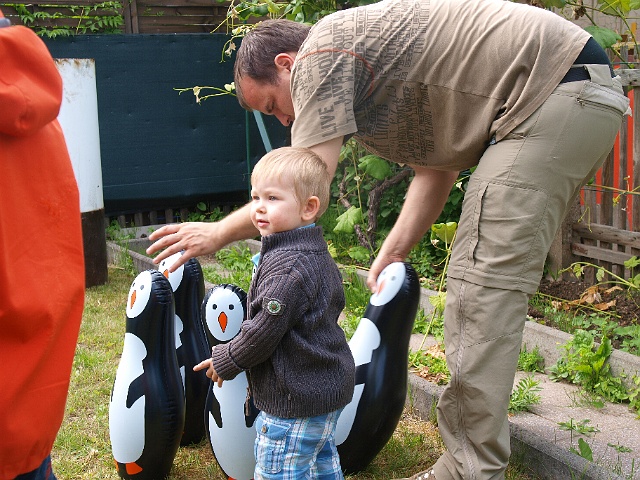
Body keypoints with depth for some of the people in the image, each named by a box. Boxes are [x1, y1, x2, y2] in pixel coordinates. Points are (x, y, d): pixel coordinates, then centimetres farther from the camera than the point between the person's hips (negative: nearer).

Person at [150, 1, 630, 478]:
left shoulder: (320, 54, -9)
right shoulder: (362, 67, 21)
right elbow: (436, 169, 19)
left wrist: (219, 233, -4)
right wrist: (391, 255, 11)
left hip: (559, 93, -11)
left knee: (481, 283, -11)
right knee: (497, 278, 13)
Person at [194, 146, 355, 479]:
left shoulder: (288, 266, -24)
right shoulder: (318, 255, 9)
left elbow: (264, 330, -24)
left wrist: (226, 361, -6)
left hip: (297, 399, -11)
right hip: (329, 388, 11)